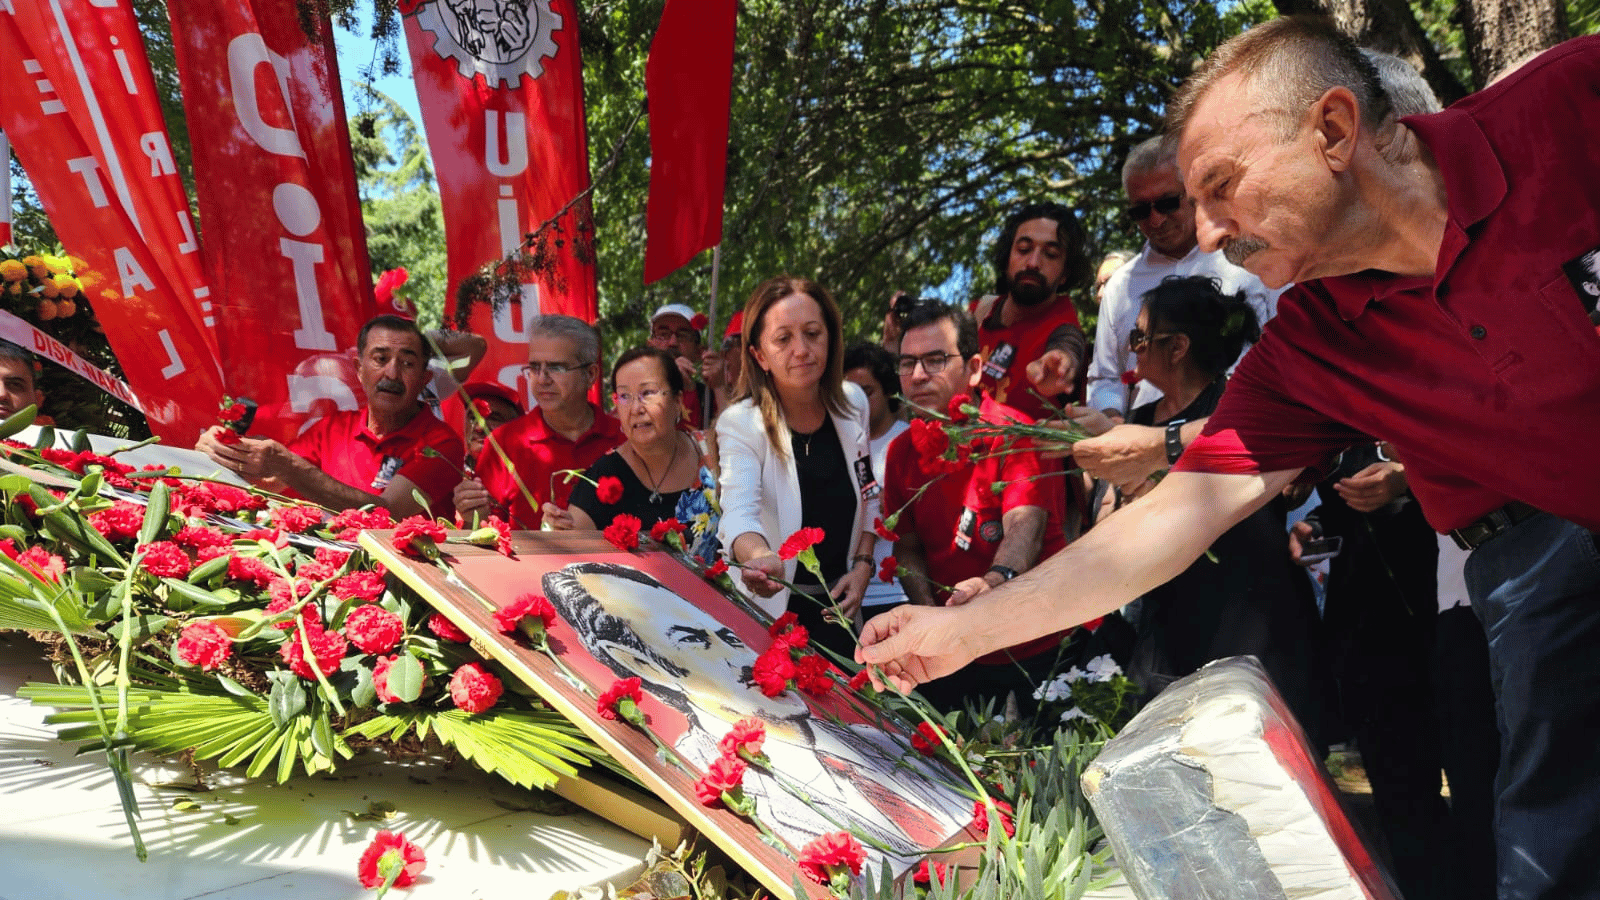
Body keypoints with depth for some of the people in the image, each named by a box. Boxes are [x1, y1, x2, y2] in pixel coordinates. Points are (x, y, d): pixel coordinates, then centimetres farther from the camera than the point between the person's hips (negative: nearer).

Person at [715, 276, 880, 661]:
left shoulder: (852, 402, -3)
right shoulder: (741, 424, -19)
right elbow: (739, 513, -34)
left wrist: (862, 565, -1)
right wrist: (760, 559, -54)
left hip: (838, 602, 4)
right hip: (771, 606, -4)